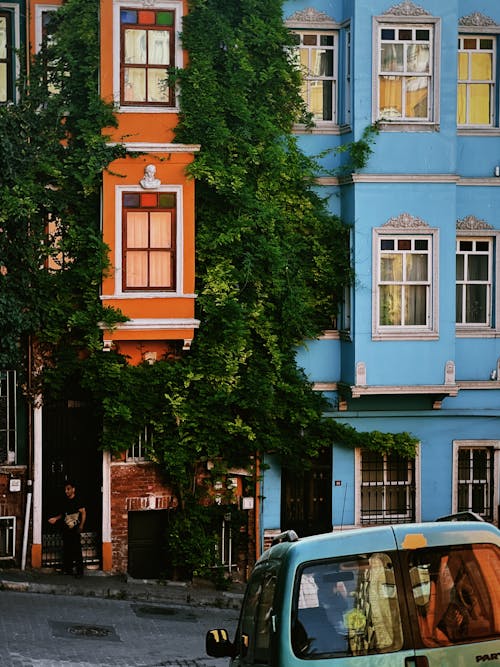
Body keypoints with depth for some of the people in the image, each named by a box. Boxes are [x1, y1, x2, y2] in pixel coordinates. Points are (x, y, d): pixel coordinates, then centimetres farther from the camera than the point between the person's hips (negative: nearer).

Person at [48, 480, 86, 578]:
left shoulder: (77, 501, -6)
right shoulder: (65, 501, 16)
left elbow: (83, 512, -12)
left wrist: (81, 525, -19)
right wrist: (55, 518, 12)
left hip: (74, 529, -7)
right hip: (66, 529, 7)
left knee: (77, 550, -8)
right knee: (66, 550, 9)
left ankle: (79, 571, -6)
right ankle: (68, 569, 18)